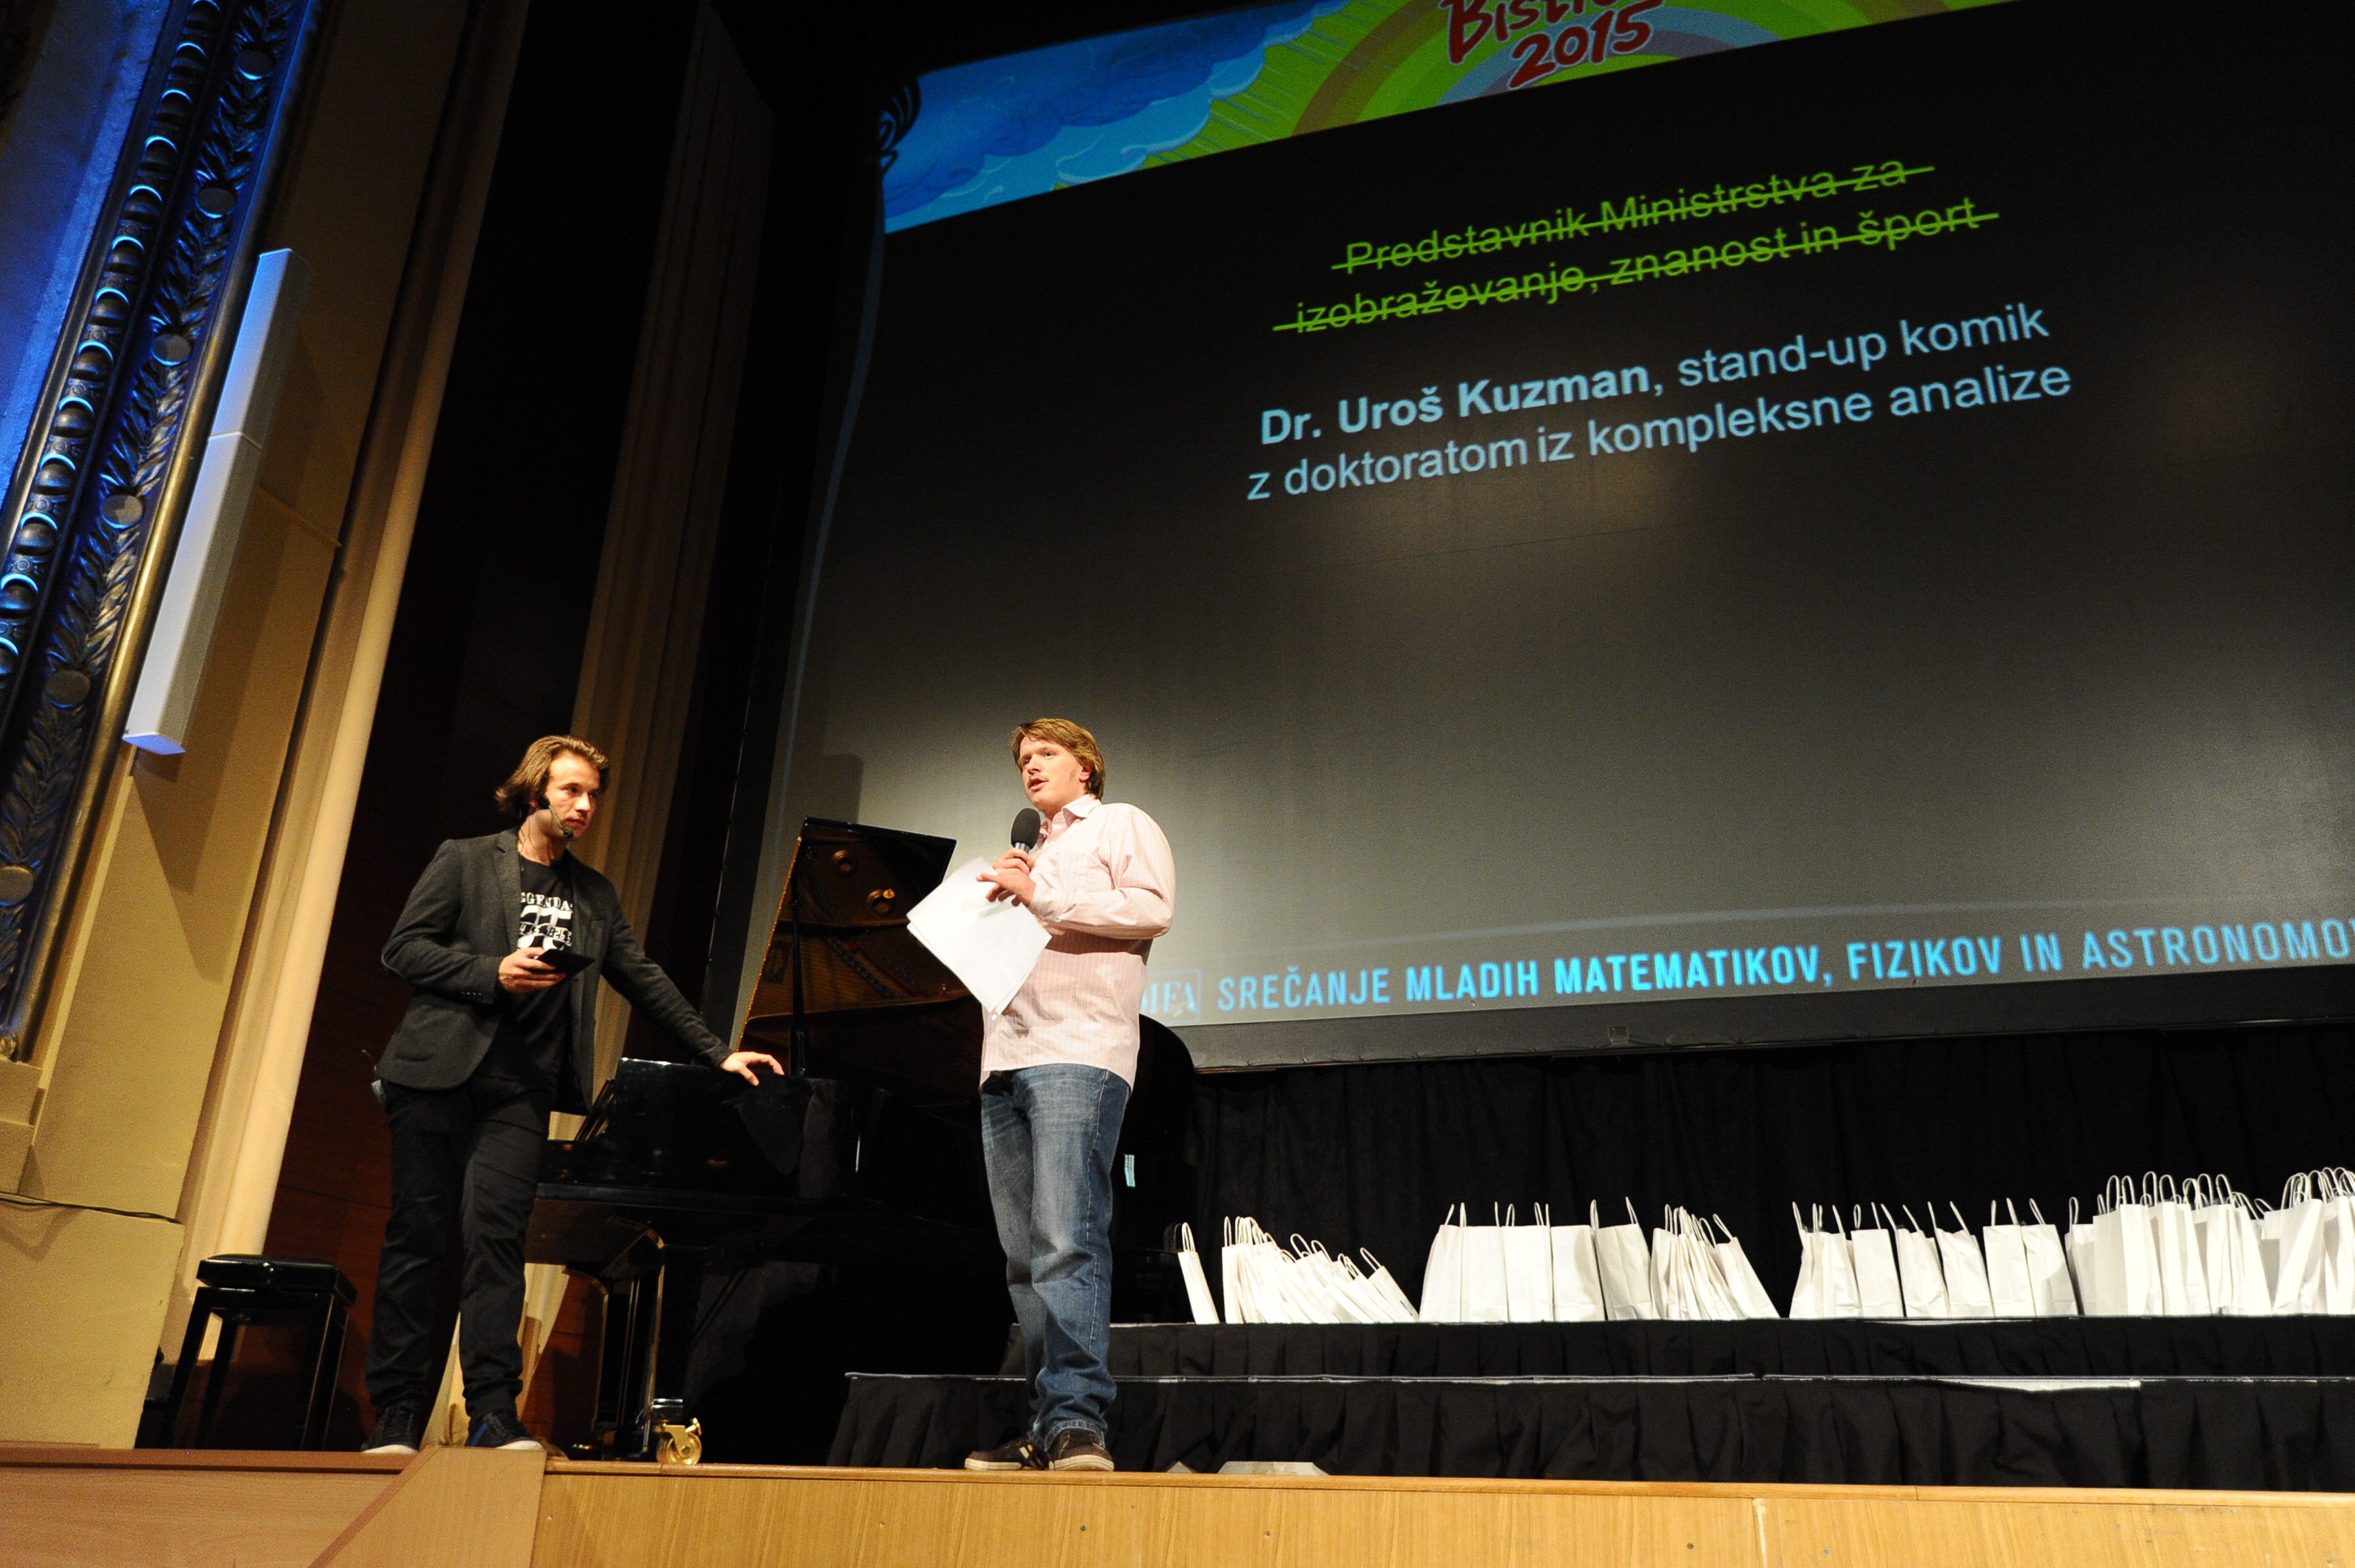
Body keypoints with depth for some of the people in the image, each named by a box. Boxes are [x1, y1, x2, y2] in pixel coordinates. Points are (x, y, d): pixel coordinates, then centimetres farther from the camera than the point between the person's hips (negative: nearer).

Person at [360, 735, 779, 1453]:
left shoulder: (595, 895, 19)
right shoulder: (465, 860, 7)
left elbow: (646, 981, 20)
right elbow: (404, 948, 0)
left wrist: (719, 1053, 15)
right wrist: (493, 973, -13)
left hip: (520, 1089, 2)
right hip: (438, 1072, -2)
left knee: (498, 1234, -9)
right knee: (417, 1234, 0)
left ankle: (493, 1413, -12)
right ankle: (395, 1416, 6)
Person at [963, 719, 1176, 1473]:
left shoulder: (1120, 825, 11)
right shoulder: (1030, 854, 32)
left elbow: (1152, 906, -6)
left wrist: (1042, 896, -6)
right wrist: (1003, 898, 14)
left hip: (1078, 1051, -8)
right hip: (1005, 1059, 8)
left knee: (1067, 1239, -19)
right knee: (1023, 1254, 3)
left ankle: (1077, 1421, -20)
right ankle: (1047, 1428, 6)